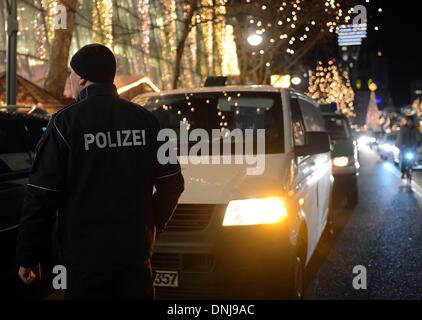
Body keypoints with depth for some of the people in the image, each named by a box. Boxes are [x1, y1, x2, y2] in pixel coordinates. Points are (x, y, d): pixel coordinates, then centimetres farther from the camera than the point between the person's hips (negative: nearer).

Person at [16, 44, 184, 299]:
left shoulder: (66, 122, -9)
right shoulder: (144, 119, 3)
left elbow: (41, 195, -10)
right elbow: (172, 183, 6)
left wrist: (29, 257, -1)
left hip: (86, 254, -4)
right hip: (137, 251, 4)